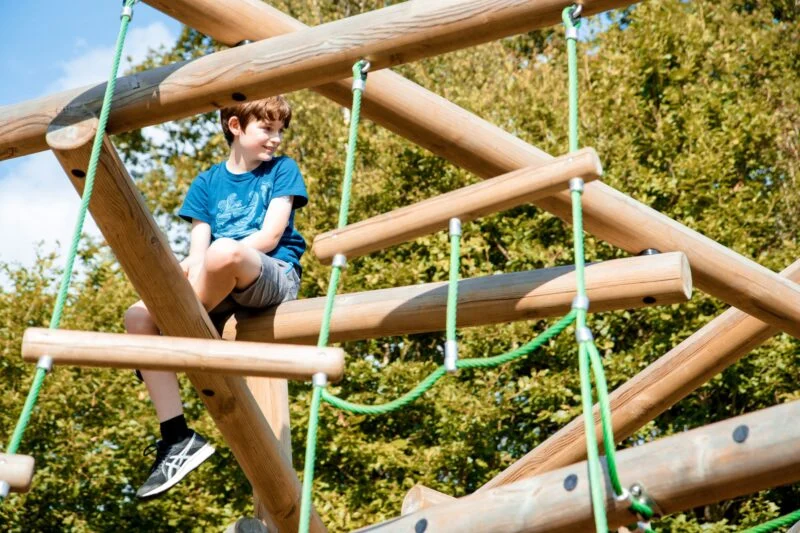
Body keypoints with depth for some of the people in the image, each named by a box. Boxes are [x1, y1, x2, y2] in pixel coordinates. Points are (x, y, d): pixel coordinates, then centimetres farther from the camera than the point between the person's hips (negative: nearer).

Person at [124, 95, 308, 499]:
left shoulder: (282, 170, 9)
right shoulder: (207, 182, 17)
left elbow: (270, 237, -4)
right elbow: (197, 248, 8)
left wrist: (203, 261, -13)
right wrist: (192, 266, -18)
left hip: (274, 277, -4)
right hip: (219, 293, 4)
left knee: (223, 252, -38)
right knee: (139, 317, -20)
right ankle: (177, 437, -22)